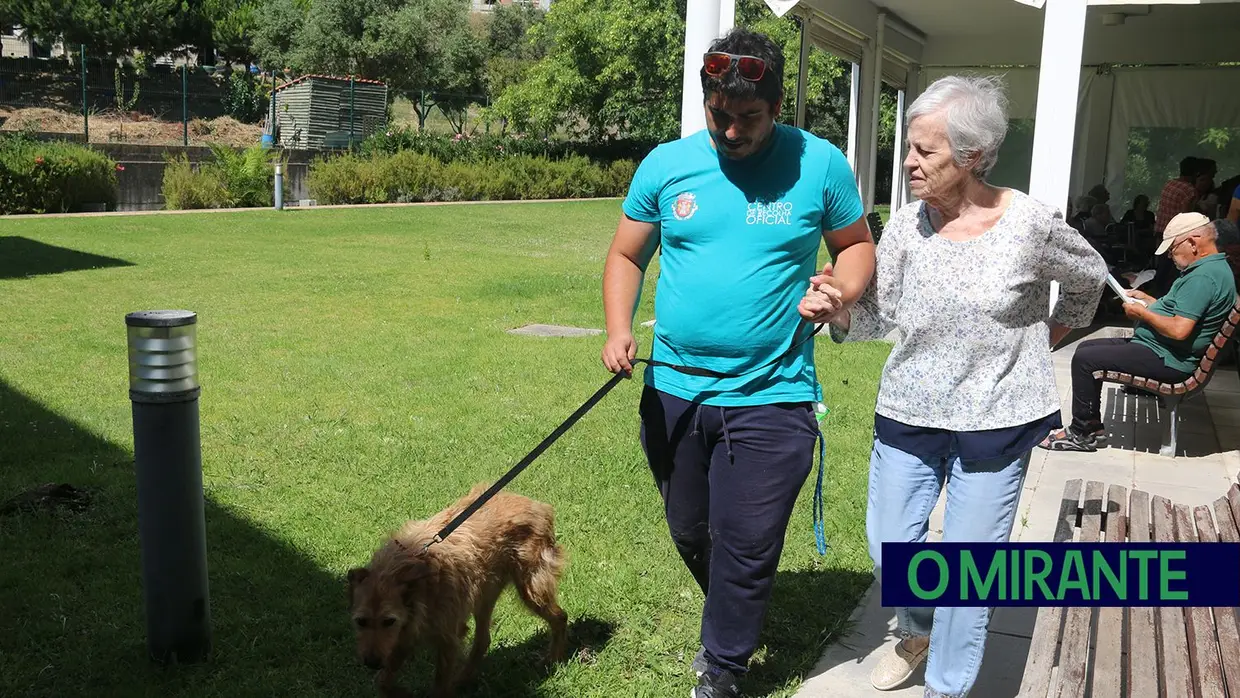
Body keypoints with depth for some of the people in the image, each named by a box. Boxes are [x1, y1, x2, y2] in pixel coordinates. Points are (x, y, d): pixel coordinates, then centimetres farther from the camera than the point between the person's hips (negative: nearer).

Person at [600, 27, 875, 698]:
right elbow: (626, 255, 7)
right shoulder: (666, 164, 0)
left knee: (746, 549, 3)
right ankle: (731, 619, 50)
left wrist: (841, 289, -14)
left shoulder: (819, 164, -4)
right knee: (690, 534, 21)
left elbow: (857, 245, 8)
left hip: (771, 397, -3)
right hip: (673, 391, 3)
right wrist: (618, 329, -10)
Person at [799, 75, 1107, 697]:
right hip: (908, 412, 3)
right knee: (889, 545, 11)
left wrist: (1055, 332, 15)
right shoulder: (906, 225, -6)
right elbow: (881, 313, -2)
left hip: (996, 421, -3)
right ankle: (919, 630, 43)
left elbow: (1089, 277, 8)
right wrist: (837, 311, -21)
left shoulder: (1031, 223, -12)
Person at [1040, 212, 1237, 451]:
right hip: (1161, 350, 12)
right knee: (1086, 347, 13)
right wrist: (1148, 300, 12)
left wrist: (1142, 313, -15)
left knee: (1084, 359, -16)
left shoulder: (1203, 276, -22)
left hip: (1166, 360, -12)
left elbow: (1179, 330, -30)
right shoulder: (1213, 267, 13)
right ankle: (1092, 425, 14)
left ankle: (1082, 433, -5)